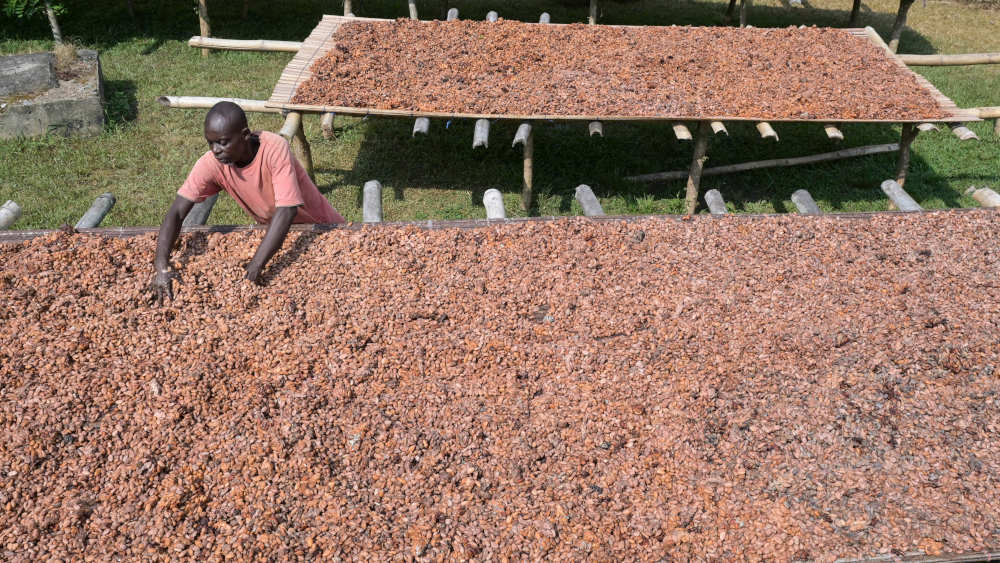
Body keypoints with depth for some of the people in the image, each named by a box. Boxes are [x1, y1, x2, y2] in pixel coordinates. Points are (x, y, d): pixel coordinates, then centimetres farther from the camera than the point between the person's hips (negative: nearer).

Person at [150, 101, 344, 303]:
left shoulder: (275, 148, -34)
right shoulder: (211, 163, -21)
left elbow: (286, 210, -40)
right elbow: (176, 213, -24)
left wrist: (256, 265, -47)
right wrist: (161, 265, -38)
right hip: (273, 231, 4)